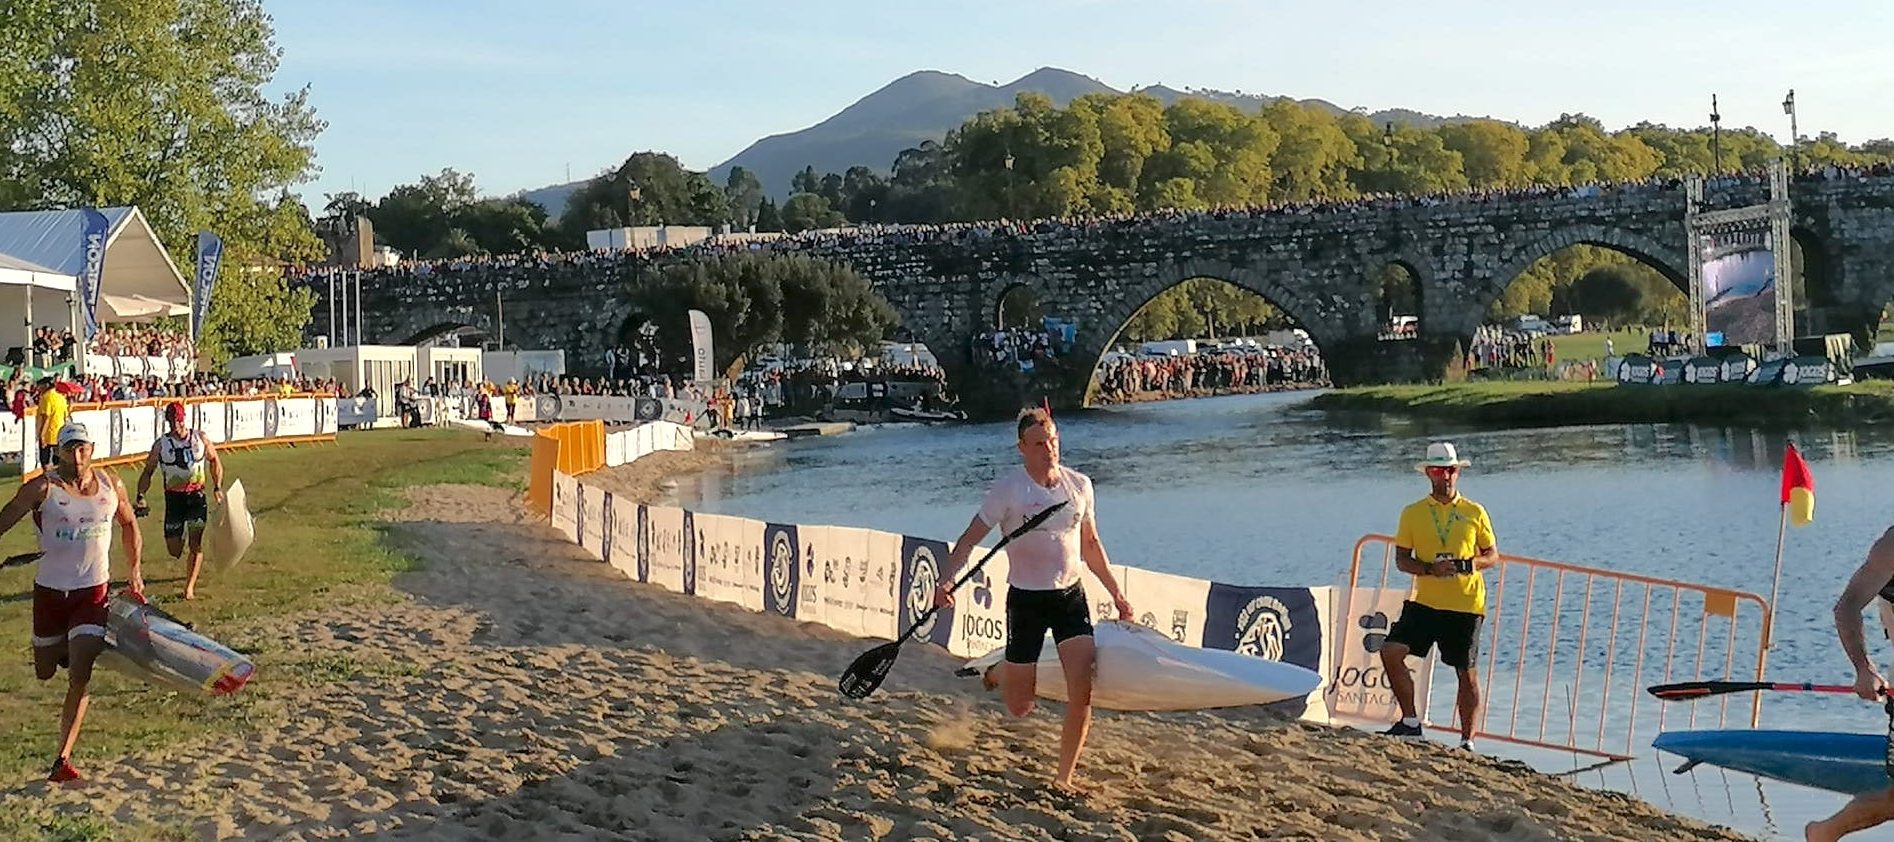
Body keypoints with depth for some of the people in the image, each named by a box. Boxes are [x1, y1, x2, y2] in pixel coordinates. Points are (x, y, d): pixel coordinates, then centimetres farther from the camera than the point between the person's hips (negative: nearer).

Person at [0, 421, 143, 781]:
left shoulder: (110, 484, 0)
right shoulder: (43, 488, -10)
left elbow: (129, 524, 18)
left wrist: (135, 572, 16)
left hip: (93, 592, 0)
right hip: (50, 590, 0)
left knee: (79, 677, -12)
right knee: (44, 673, 16)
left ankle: (63, 759, -10)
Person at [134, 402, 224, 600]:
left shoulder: (200, 439, -1)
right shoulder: (161, 444, -2)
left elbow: (214, 461, 14)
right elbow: (148, 471, 2)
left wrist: (217, 487, 4)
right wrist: (141, 496, -11)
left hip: (197, 496, 0)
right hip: (173, 498, 1)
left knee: (196, 544, -9)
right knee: (174, 550, 1)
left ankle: (190, 587, -4)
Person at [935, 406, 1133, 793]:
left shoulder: (1079, 485, 3)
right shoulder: (1008, 489, -10)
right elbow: (970, 539, -12)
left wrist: (1116, 594, 17)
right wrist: (947, 578, -29)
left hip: (1071, 594, 3)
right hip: (1025, 598, -3)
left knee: (1082, 691, -11)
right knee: (1019, 709, 2)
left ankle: (1064, 776, 4)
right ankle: (1002, 672, 40)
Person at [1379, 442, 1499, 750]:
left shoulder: (1475, 513, 4)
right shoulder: (1412, 513, 5)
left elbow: (1493, 556, 8)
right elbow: (1401, 559, 5)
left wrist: (1467, 565, -13)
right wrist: (1430, 569, -14)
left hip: (1466, 606, -1)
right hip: (1425, 601, 1)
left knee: (1467, 673, 3)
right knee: (1391, 651, -12)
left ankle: (1467, 741, 15)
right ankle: (1411, 722, 2)